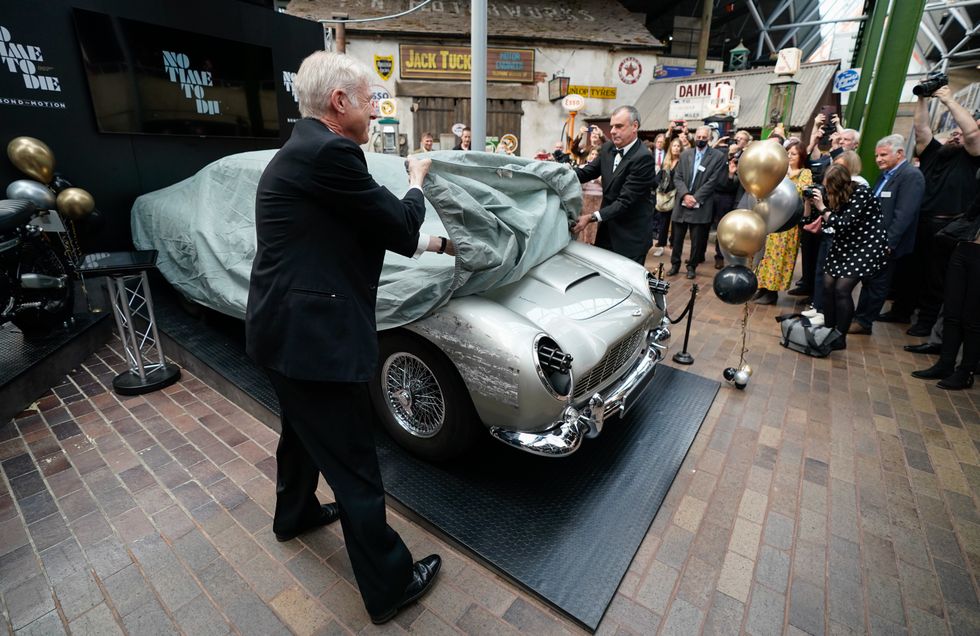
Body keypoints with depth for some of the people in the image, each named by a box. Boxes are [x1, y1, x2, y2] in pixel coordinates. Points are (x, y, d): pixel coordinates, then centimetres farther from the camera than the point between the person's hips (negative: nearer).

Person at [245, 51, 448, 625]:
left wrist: (434, 242, 21)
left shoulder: (301, 151, 14)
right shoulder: (329, 153, -18)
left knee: (302, 431, 29)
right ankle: (390, 585, 23)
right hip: (311, 336, -11)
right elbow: (398, 224, -13)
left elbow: (372, 231, 18)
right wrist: (417, 182, 7)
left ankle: (296, 513, 55)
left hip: (283, 326, 11)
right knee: (354, 466, 3)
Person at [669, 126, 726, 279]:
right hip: (682, 202, 3)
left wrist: (695, 198, -14)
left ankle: (692, 266, 16)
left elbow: (712, 181, -7)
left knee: (697, 240, 2)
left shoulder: (718, 156, 0)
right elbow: (677, 177, 3)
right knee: (677, 237, 7)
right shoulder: (685, 154, 10)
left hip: (701, 205, -3)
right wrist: (685, 195, -12)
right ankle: (675, 264, 20)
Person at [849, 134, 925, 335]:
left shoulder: (911, 176, -13)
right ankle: (860, 318, 21)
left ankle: (864, 322, 12)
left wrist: (888, 243, -23)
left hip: (886, 244, -8)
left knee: (877, 285, 3)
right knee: (868, 282, 13)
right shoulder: (886, 175, 14)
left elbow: (903, 215, -20)